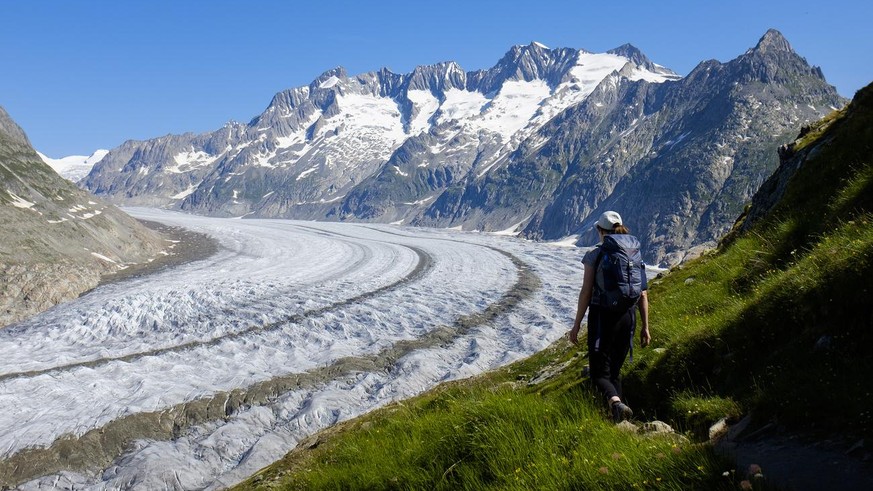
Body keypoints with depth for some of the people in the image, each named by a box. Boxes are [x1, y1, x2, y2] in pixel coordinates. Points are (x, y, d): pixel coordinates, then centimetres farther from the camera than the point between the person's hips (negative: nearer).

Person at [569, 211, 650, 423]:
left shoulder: (595, 255, -7)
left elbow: (586, 293, -9)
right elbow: (643, 295, 5)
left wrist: (576, 325, -3)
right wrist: (645, 327, 12)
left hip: (602, 316, -5)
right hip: (628, 317, 5)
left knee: (600, 372, 1)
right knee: (615, 371, 18)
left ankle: (616, 403, -28)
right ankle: (617, 420, 17)